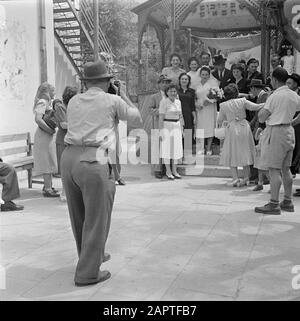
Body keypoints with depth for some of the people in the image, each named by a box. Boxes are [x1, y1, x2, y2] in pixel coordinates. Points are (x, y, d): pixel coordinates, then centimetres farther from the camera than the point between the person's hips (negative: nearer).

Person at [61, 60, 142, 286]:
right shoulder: (113, 101, 4)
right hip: (92, 160, -6)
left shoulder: (74, 101, 16)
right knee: (96, 218, 7)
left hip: (69, 157, 6)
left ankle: (92, 256, 41)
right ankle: (87, 273, 13)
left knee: (79, 215, 20)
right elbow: (137, 121, 17)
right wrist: (125, 96, 26)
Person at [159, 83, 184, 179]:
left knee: (176, 148, 7)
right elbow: (161, 117, -11)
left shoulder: (178, 102, 9)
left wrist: (182, 128, 12)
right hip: (166, 126, -6)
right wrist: (161, 130, -15)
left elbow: (180, 116, 15)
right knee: (167, 148, -1)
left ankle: (174, 170, 17)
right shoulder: (164, 101, -8)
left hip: (177, 127, 6)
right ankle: (168, 171, 7)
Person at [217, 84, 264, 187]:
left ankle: (235, 178, -3)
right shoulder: (242, 101, 0)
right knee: (245, 153, 11)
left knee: (232, 154, 6)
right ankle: (246, 178, 14)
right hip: (244, 127, 2)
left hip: (232, 129, -2)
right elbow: (255, 107, -4)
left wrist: (219, 124, 28)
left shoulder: (223, 105, 0)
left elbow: (219, 120, 6)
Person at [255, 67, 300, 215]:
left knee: (274, 169, -5)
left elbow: (261, 118, -13)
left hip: (275, 132, -8)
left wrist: (261, 111, 5)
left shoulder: (274, 96, -13)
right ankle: (287, 201, 21)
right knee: (285, 168, 14)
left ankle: (274, 204, -4)